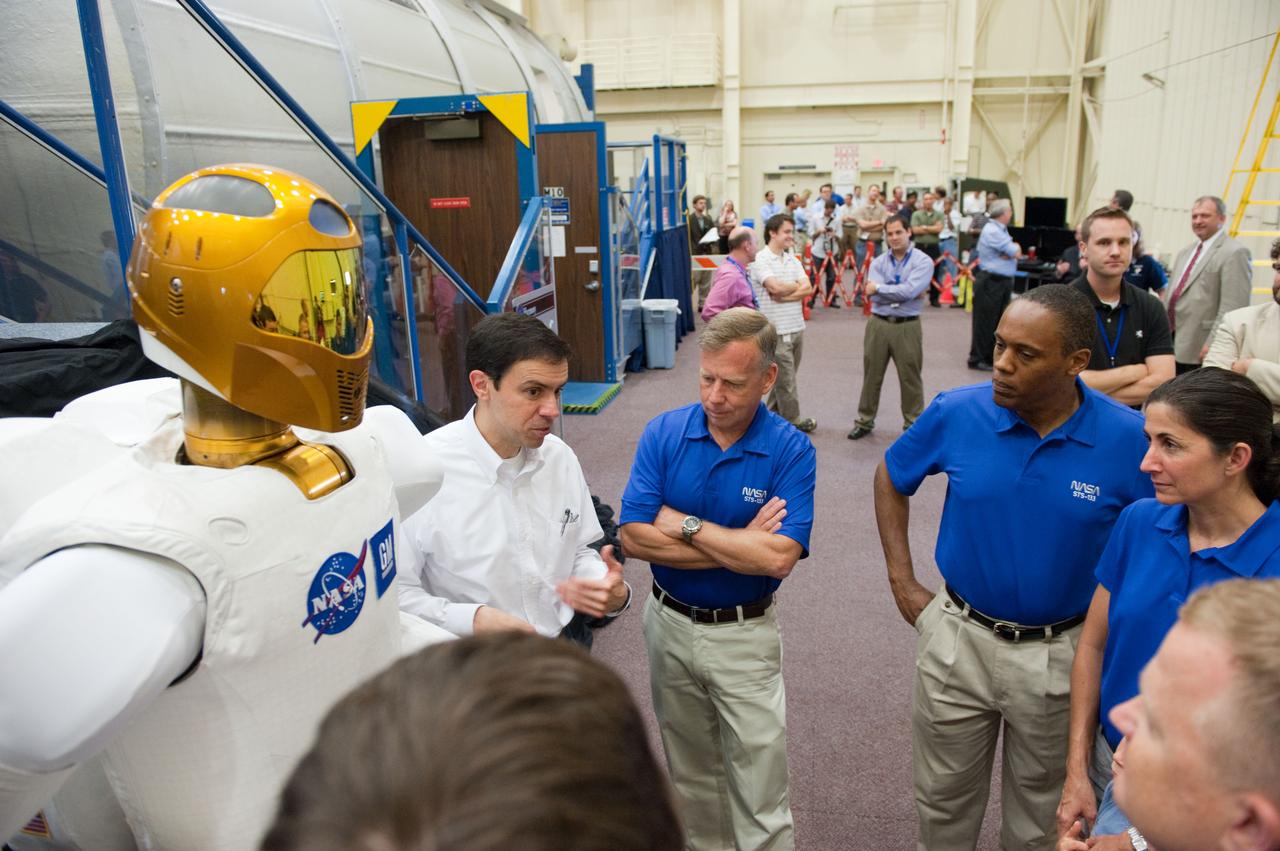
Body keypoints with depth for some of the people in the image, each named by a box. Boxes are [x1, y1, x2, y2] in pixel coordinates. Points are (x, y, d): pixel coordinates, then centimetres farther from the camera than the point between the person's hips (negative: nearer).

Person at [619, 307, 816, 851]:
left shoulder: (792, 451, -16)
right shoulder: (663, 433, -10)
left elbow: (779, 558, -26)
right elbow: (634, 537, -17)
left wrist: (684, 524, -20)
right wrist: (739, 546, -20)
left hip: (744, 635, -3)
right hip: (669, 623, 3)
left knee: (761, 794, 6)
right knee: (689, 770, 23)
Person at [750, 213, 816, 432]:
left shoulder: (793, 260, 13)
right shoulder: (761, 259, -9)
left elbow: (808, 289, 2)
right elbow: (776, 287, -22)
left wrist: (784, 296, -13)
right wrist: (796, 286, -4)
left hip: (797, 327, 7)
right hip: (777, 330, -7)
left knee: (784, 378, 15)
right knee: (786, 380, 2)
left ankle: (772, 415, 28)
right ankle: (793, 421, 14)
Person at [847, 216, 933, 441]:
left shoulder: (923, 261, -4)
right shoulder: (878, 262, 5)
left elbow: (910, 290, -20)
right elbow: (873, 294, -10)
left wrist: (879, 288, -10)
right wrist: (902, 292, -14)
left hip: (907, 327, -3)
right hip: (878, 324, 3)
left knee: (910, 378, 6)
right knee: (871, 376, 11)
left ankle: (913, 424, 19)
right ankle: (864, 421, 24)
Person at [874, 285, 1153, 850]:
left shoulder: (1129, 438, -17)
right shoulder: (957, 413, -14)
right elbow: (890, 478, 3)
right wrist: (902, 581, 0)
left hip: (1061, 654, 0)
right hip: (959, 637, 1)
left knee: (1040, 805, 23)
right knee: (944, 798, 20)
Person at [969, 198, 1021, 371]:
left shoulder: (1001, 230, 14)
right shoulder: (992, 231, -17)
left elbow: (1017, 252, 10)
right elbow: (1015, 252, -16)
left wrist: (1013, 249, -12)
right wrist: (1015, 248, 6)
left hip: (1004, 281, 9)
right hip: (991, 283, -9)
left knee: (999, 323, 14)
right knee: (985, 322, -2)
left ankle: (991, 357, 23)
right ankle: (977, 359, 7)